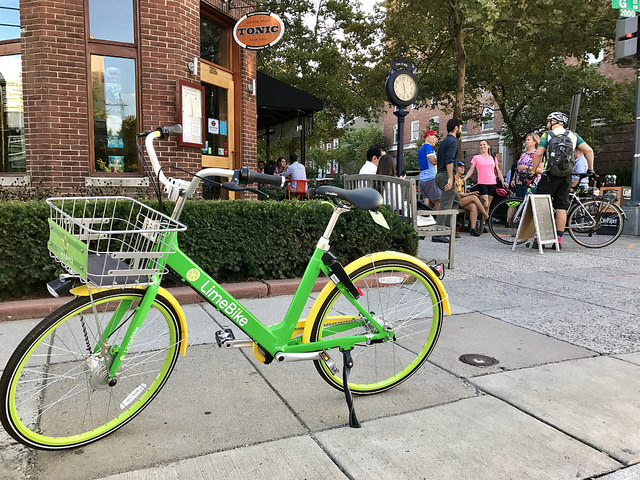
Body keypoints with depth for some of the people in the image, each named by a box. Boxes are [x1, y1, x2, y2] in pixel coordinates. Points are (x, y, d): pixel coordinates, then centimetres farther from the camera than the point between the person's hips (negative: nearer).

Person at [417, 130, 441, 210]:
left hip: (423, 178, 10)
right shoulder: (428, 146, -8)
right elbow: (434, 161, -16)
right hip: (431, 178, -10)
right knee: (438, 202, -10)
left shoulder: (421, 148, 22)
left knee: (428, 202, 7)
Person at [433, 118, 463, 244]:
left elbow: (438, 159, 22)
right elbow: (449, 161, -21)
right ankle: (438, 234, -8)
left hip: (440, 174, 10)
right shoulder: (453, 141, -10)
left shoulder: (444, 141, 19)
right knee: (445, 206, -8)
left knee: (456, 200, 19)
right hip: (446, 175, -10)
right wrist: (450, 178, -24)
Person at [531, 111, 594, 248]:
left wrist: (532, 172, -5)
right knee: (561, 208, 6)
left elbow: (538, 154, -12)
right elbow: (589, 150, 4)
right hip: (566, 177, 4)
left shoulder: (547, 135, -1)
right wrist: (590, 169, 12)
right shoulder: (573, 135, 11)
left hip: (550, 175, -4)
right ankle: (559, 239, 7)